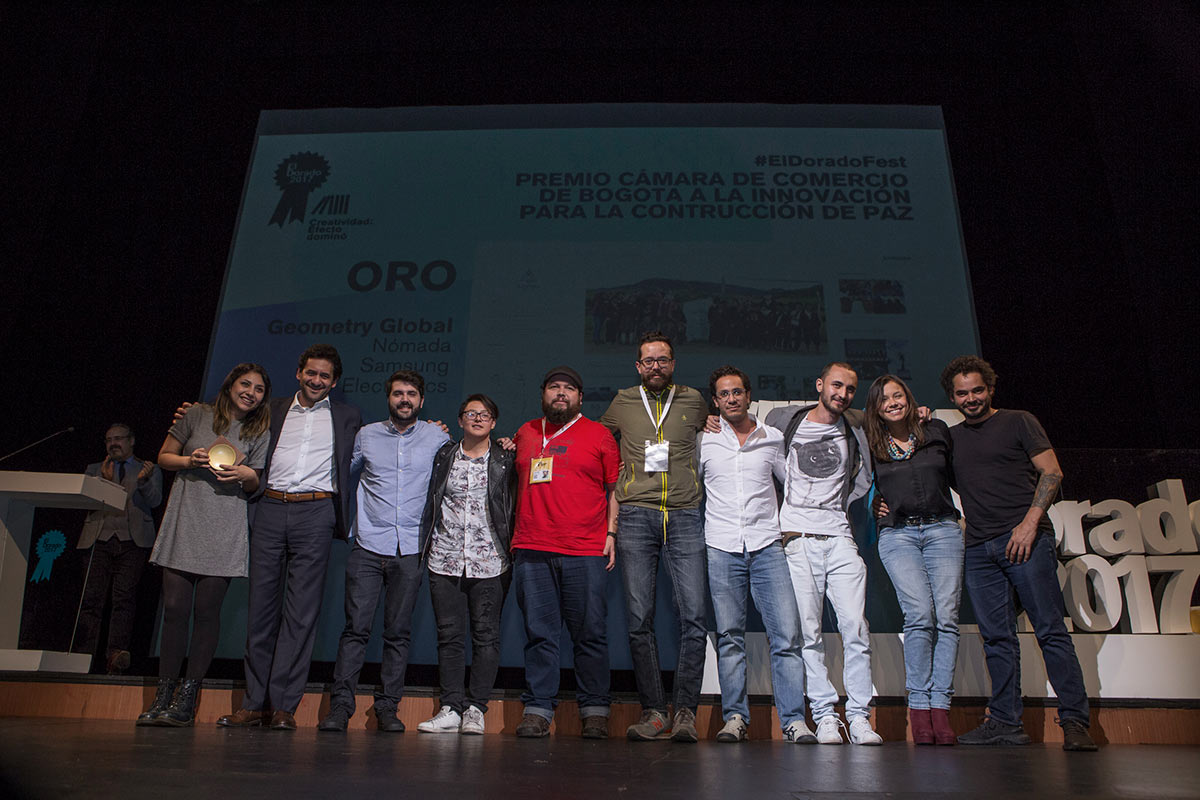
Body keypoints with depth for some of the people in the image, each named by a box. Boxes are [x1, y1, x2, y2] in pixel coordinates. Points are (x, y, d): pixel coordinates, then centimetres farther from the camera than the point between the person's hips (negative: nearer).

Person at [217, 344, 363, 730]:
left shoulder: (347, 417, 14)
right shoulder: (274, 410, 19)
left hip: (315, 513, -2)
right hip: (270, 510, 3)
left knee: (301, 611, -4)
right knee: (261, 605, 3)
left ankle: (283, 706, 3)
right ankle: (255, 703, 12)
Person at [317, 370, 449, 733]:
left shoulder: (437, 438, 8)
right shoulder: (366, 435, 11)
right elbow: (345, 474, 23)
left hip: (410, 549, 0)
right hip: (368, 545, 0)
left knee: (399, 631, 3)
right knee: (356, 627, -4)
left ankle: (387, 707, 12)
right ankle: (340, 705, 3)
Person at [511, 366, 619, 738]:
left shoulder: (599, 435, 9)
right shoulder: (525, 434, 18)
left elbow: (615, 489, 8)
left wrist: (611, 533, 0)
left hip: (586, 553, -2)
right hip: (531, 552, 2)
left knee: (590, 635, 1)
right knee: (539, 634, 3)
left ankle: (595, 711, 11)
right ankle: (537, 710, 11)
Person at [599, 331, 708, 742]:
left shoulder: (693, 400, 12)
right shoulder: (623, 402, 12)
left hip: (684, 516, 0)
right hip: (636, 516, 0)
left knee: (693, 615, -9)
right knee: (639, 619, -1)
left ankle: (685, 709, 1)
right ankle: (652, 710, 9)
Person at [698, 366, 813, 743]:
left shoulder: (773, 439, 10)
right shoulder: (704, 442, 7)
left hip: (767, 546, 1)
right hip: (722, 548, 0)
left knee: (787, 634, -6)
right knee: (729, 636, 2)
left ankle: (794, 719, 1)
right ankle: (735, 717, 10)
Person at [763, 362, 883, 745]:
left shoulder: (854, 428, 13)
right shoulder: (784, 419, 7)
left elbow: (865, 479, 21)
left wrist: (838, 504, 10)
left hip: (839, 537, 2)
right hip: (796, 538, -2)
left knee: (856, 628, -6)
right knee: (808, 633, -4)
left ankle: (859, 716, 4)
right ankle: (825, 716, 5)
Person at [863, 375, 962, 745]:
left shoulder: (937, 431, 10)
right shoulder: (869, 445, 7)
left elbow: (958, 475, 23)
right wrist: (873, 505, 8)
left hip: (942, 529, 2)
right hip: (897, 534, -1)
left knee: (946, 618, -7)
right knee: (920, 615, -16)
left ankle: (940, 705, -2)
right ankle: (918, 704, -5)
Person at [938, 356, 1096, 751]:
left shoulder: (1019, 422, 7)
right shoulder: (951, 437, 19)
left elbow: (1052, 473, 0)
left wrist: (1029, 523, -12)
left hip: (1025, 538, -4)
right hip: (979, 548, 4)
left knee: (1050, 630, -5)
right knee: (997, 637, 5)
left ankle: (1074, 721, 0)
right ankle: (1005, 722, 10)